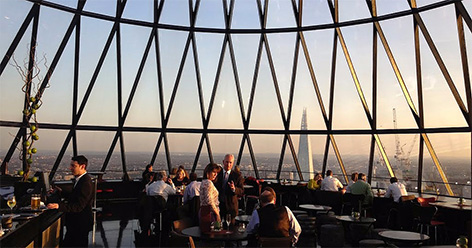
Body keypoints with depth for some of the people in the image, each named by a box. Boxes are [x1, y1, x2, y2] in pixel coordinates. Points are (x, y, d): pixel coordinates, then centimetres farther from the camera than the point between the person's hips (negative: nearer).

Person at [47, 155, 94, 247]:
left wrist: (59, 206, -36)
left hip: (81, 224, -10)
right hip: (76, 222, 10)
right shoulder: (80, 179, 9)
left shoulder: (86, 183, -24)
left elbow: (79, 206, -29)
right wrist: (60, 192, 13)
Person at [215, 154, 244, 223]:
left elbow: (242, 192, -3)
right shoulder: (217, 173, 5)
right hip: (217, 205, 1)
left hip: (230, 206, -1)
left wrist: (234, 189, -23)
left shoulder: (237, 176, 0)